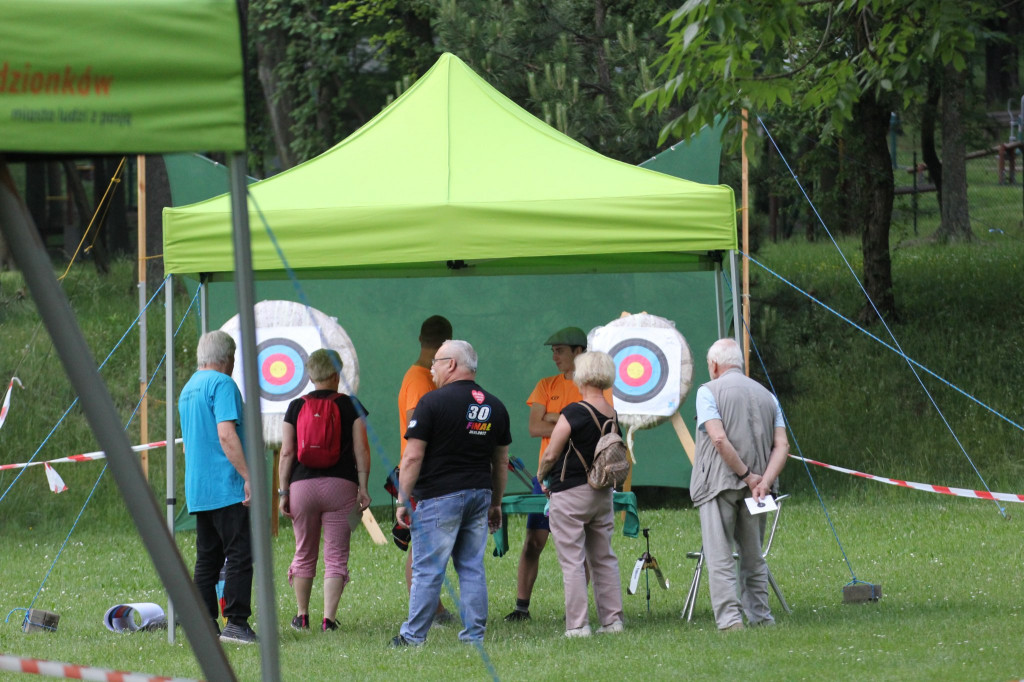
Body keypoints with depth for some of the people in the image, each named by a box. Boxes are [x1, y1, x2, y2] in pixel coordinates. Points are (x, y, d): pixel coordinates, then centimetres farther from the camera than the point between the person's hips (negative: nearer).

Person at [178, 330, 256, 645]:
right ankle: (236, 622, -14)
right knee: (240, 555, -9)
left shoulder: (188, 389, 20)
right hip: (227, 488, -9)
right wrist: (248, 476, -21)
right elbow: (226, 435, -19)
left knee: (207, 559, 9)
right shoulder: (222, 384, -9)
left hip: (198, 490, 9)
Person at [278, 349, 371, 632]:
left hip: (302, 485, 1)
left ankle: (302, 616, 21)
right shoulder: (350, 405, 1)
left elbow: (286, 453, 1)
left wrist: (283, 492, 5)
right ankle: (329, 618, -9)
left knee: (304, 553, 15)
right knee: (336, 556, 0)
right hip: (341, 484, -1)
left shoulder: (296, 407, 4)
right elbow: (361, 450, -3)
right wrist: (363, 487, 0)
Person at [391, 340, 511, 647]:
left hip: (440, 495, -6)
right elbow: (501, 462, 15)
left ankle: (413, 635, 4)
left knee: (427, 569, -1)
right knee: (472, 568, 8)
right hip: (480, 494, 6)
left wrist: (403, 500, -6)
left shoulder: (433, 402, -9)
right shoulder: (494, 406, 9)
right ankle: (474, 636, 7)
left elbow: (413, 457, -11)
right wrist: (495, 503, 22)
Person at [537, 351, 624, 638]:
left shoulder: (573, 414, -17)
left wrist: (542, 475, 11)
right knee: (604, 558, 14)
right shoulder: (613, 416, 4)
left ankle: (577, 625, -4)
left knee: (572, 562, -3)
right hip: (603, 494, 7)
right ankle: (612, 619, 15)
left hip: (571, 495, -7)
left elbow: (551, 454, -12)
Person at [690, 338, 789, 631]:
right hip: (754, 489, 5)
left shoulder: (709, 392, -3)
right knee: (753, 557, 16)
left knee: (719, 557, -5)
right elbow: (782, 445, 2)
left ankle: (730, 618, -13)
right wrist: (764, 482, -7)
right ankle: (760, 617, 16)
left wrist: (747, 474, -11)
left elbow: (719, 439, -17)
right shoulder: (766, 396, 13)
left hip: (718, 484, -5)